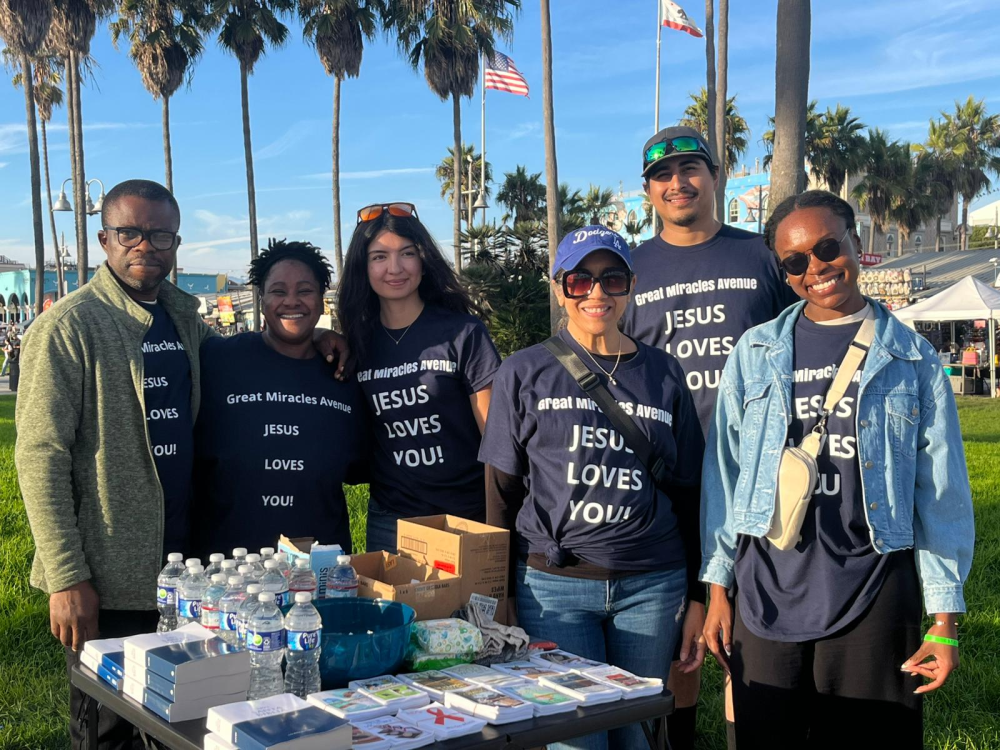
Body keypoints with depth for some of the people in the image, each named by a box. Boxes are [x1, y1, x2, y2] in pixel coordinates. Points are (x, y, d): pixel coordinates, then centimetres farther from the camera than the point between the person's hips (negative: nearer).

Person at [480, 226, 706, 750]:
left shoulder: (664, 374, 8)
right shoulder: (525, 373, 3)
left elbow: (686, 492, 11)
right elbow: (501, 493, 3)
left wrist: (695, 598, 10)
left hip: (652, 586, 2)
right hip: (553, 584, -2)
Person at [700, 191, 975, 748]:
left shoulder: (912, 358, 3)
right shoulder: (755, 353, 5)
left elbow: (943, 493, 3)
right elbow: (724, 472, 8)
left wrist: (945, 619, 1)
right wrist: (718, 587, 6)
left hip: (875, 597, -1)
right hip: (768, 595, 1)